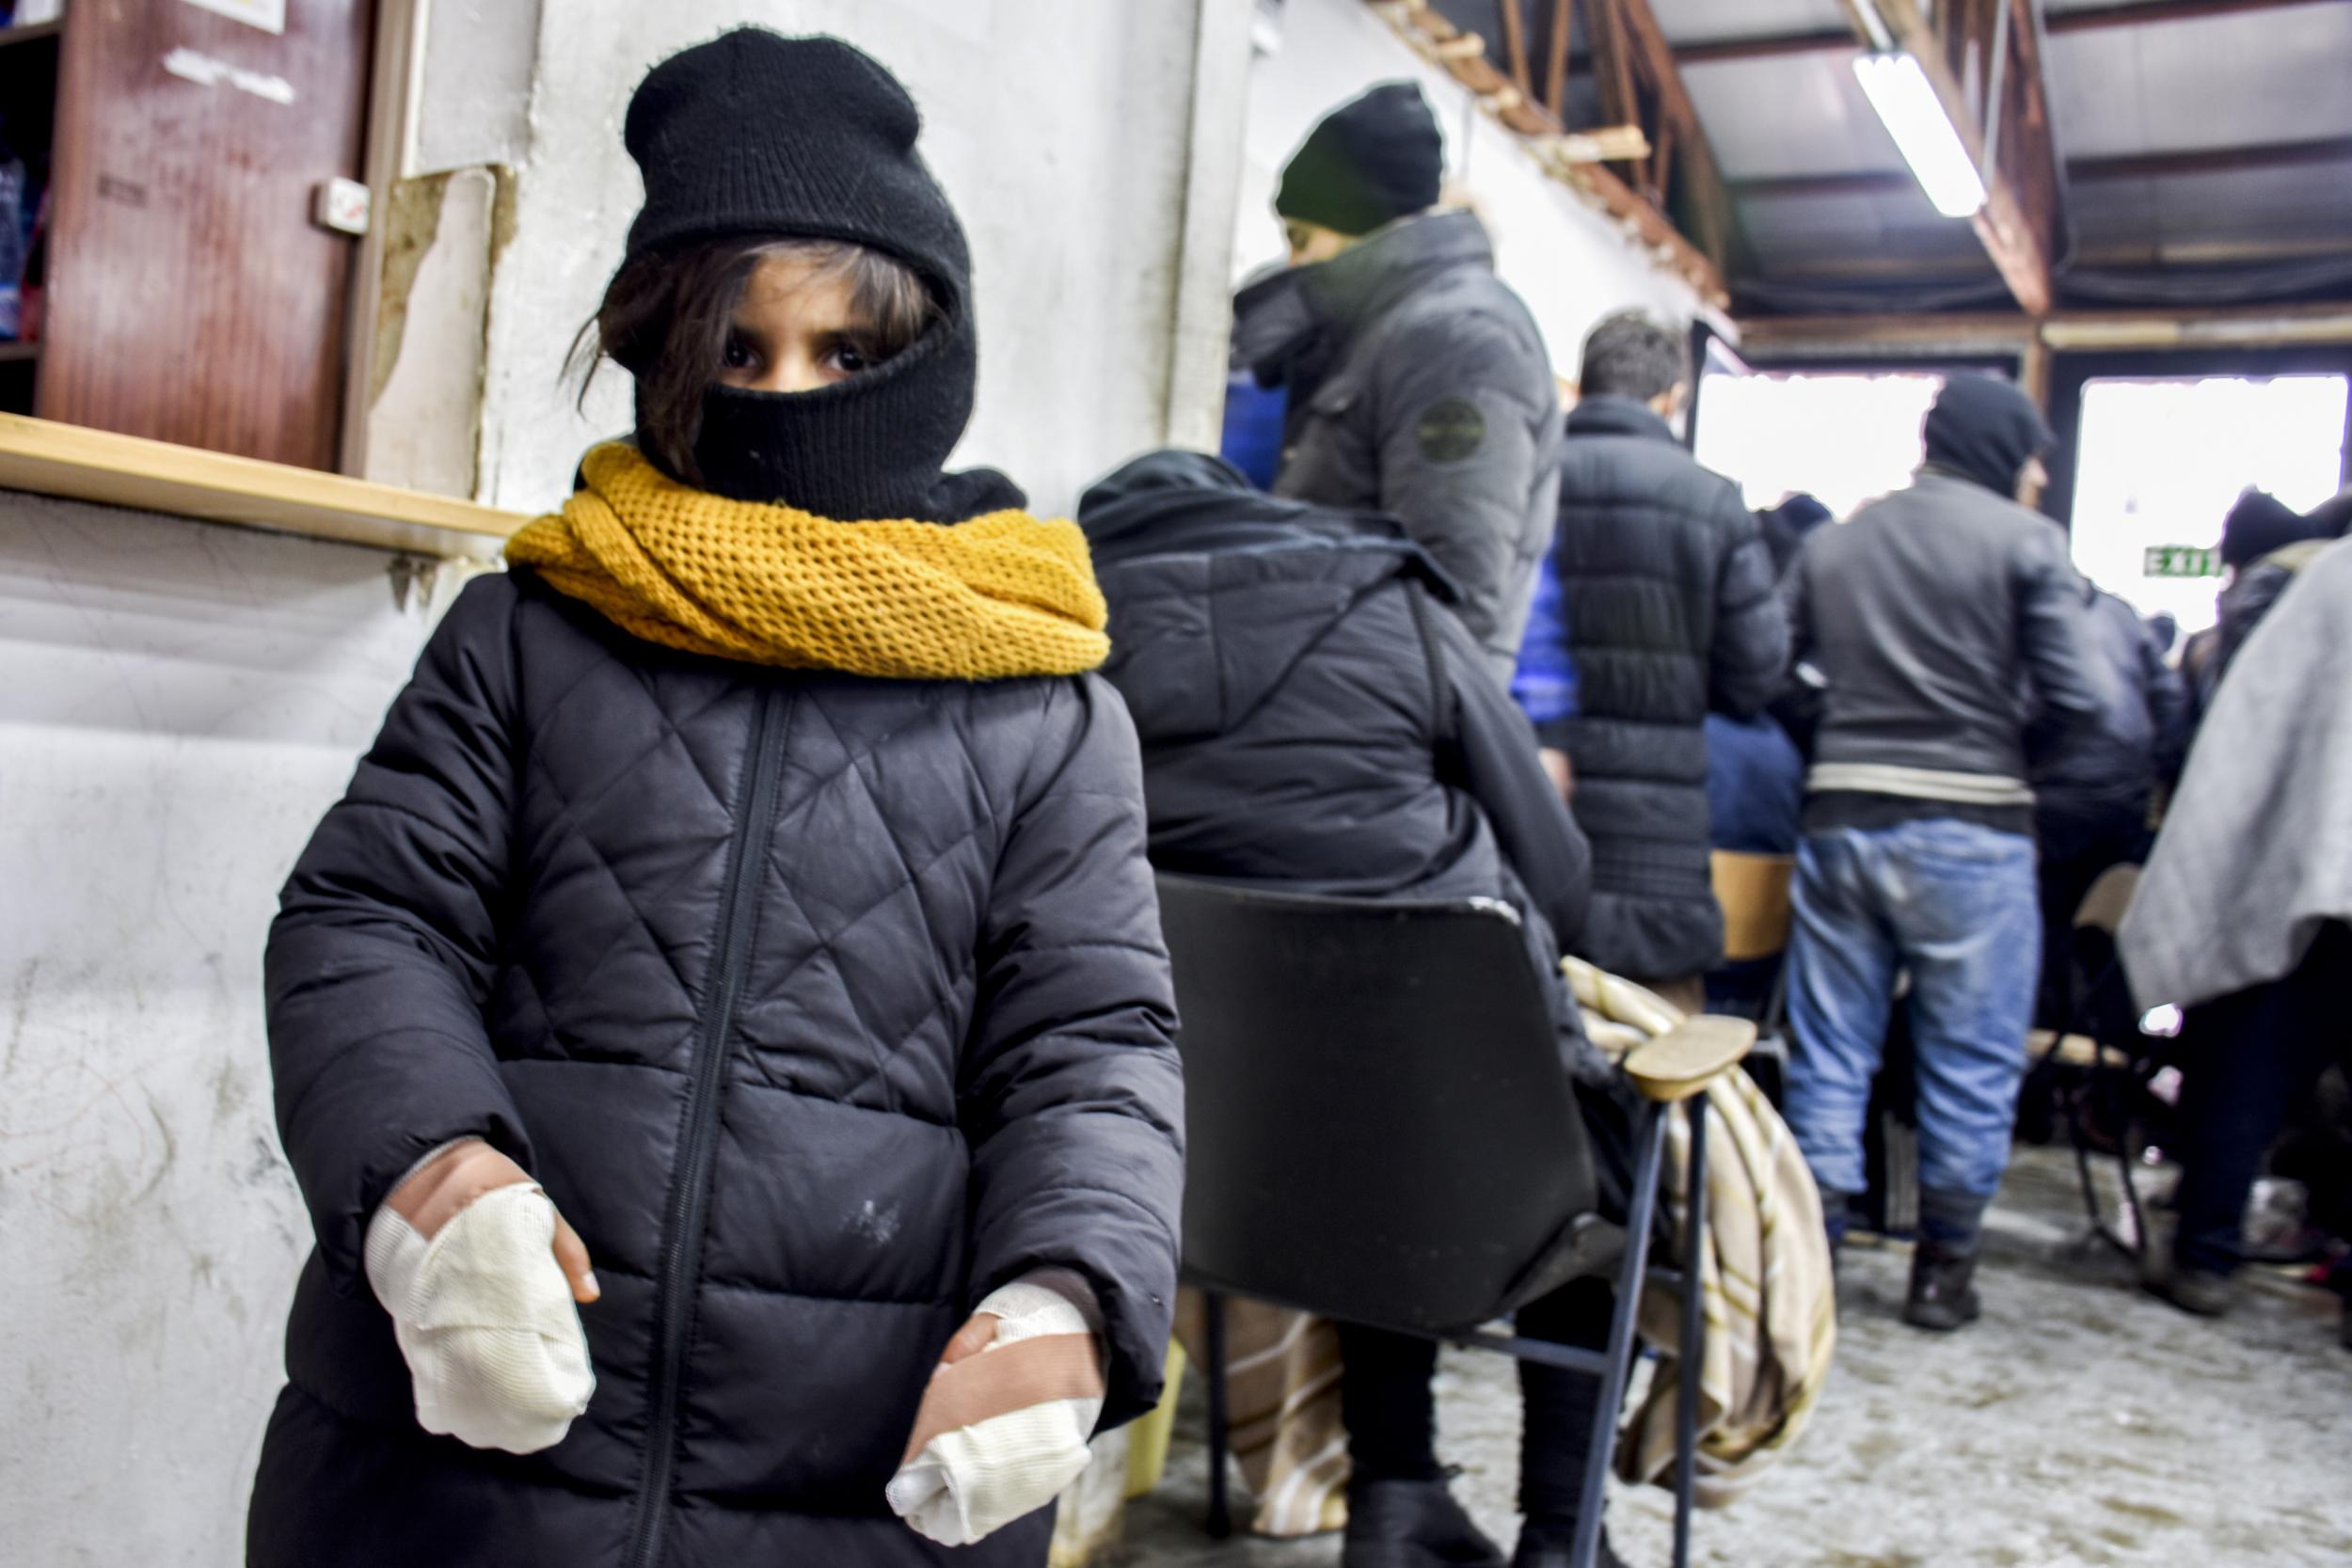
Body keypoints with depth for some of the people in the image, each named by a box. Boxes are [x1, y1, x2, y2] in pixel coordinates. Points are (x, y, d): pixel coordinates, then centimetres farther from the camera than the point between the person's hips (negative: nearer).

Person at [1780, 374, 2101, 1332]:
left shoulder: (1832, 543, 10)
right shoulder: (2025, 542, -4)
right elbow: (2077, 699, -11)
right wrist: (1996, 720, 9)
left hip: (1840, 820, 4)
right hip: (1969, 830, -4)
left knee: (1829, 1050, 11)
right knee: (1972, 1060, 9)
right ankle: (1943, 1269, 18)